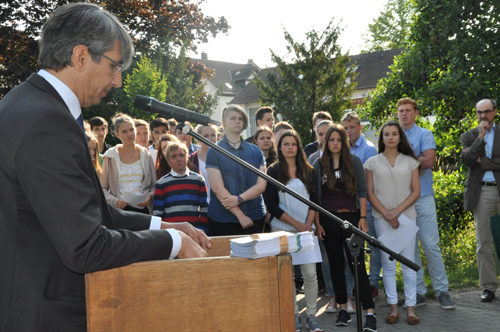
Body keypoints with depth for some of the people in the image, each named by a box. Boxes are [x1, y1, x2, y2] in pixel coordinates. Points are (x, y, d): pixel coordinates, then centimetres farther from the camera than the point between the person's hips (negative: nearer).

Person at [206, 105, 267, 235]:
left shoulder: (256, 151, 10)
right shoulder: (214, 152, -1)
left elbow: (261, 185, 2)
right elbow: (217, 188, -10)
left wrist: (239, 199, -15)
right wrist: (240, 215, -13)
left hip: (255, 218, 3)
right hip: (223, 220, -3)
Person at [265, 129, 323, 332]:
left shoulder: (308, 171, 10)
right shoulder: (273, 171, 1)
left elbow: (314, 200, 8)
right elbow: (272, 205, -4)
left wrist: (308, 224, -7)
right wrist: (296, 224, -9)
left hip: (306, 228, 2)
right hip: (282, 229, -2)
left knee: (310, 273, -4)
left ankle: (311, 315, 9)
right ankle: (293, 314, 13)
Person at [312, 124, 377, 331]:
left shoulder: (354, 161, 3)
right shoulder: (318, 164, 5)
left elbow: (362, 190, 2)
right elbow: (315, 195, 6)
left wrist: (363, 218, -5)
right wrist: (317, 223, 1)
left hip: (351, 217, -2)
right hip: (328, 220, 2)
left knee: (357, 264, -6)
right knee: (336, 265, 8)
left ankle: (370, 313, -5)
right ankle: (343, 308, 19)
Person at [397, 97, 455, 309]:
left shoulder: (424, 135, 4)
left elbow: (429, 161, -12)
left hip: (422, 197, -4)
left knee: (431, 245, -5)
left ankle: (442, 291, 5)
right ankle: (418, 292, 11)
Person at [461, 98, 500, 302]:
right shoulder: (469, 136, 11)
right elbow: (466, 160, -6)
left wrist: (481, 161, -6)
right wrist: (480, 137, -9)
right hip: (481, 192, 1)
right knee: (483, 242, 2)